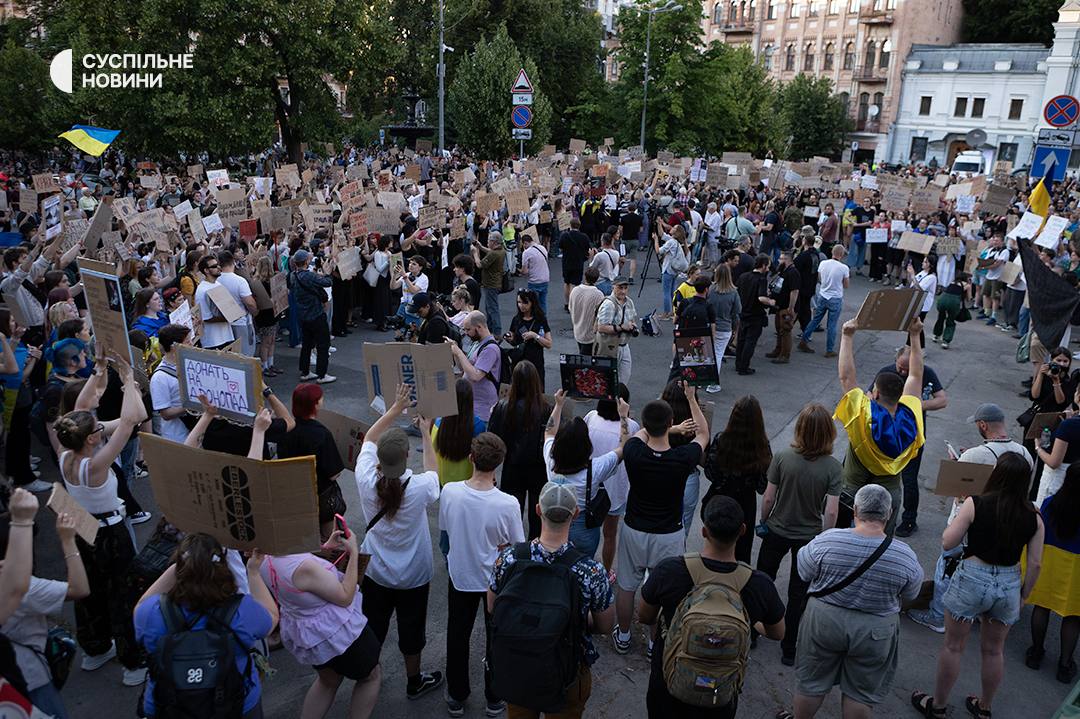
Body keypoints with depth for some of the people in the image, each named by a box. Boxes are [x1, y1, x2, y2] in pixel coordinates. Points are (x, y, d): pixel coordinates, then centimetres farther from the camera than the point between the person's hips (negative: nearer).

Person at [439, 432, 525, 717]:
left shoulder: (449, 491, -23)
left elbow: (445, 528, -4)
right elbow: (517, 548, -14)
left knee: (457, 637, 23)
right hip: (496, 579, -2)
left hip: (459, 575, 2)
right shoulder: (508, 504, -29)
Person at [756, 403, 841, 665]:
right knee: (798, 594, 15)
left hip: (776, 531, 1)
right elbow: (831, 512, -17)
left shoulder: (782, 457, -18)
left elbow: (768, 498, -12)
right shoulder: (833, 467, -18)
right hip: (809, 537, 0)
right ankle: (788, 649, 24)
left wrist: (763, 521, 6)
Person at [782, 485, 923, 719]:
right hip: (875, 632, 0)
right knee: (860, 692, 19)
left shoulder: (826, 541, -20)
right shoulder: (906, 557, -17)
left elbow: (804, 574, -5)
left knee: (811, 682, 20)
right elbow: (909, 596, 0)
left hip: (824, 621, 0)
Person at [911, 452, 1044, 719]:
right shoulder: (1034, 517, -6)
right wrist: (1023, 595, 13)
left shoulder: (975, 504, -16)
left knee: (953, 646, 12)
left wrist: (959, 514, 3)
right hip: (1009, 585, 4)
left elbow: (947, 543, -11)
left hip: (972, 579, -4)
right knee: (994, 650, 22)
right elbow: (1035, 564, -1)